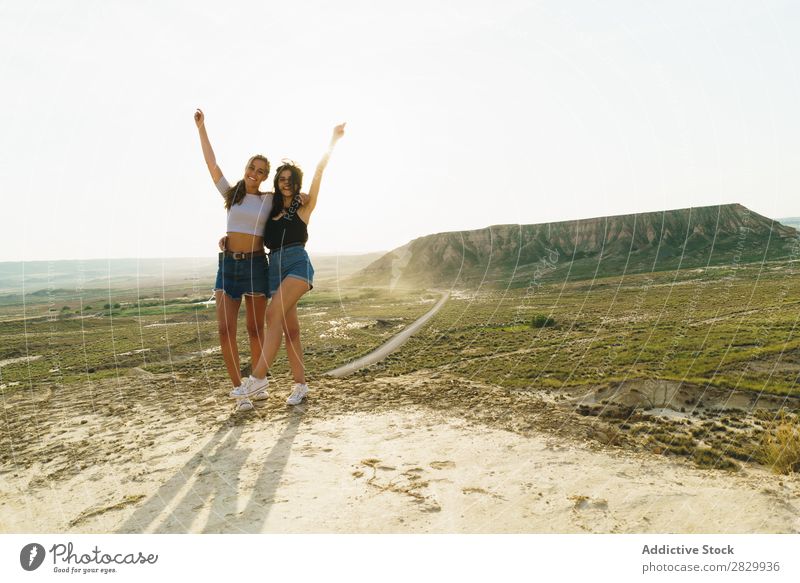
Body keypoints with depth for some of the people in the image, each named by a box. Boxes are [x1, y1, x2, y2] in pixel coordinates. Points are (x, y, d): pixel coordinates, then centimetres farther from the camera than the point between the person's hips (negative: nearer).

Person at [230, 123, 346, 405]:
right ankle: (300, 384, 8)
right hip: (275, 268, 5)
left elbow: (319, 170, 0)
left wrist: (333, 140, -4)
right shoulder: (270, 209, 19)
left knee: (274, 314, -23)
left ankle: (258, 377, -21)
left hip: (298, 264, -5)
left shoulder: (304, 206, 6)